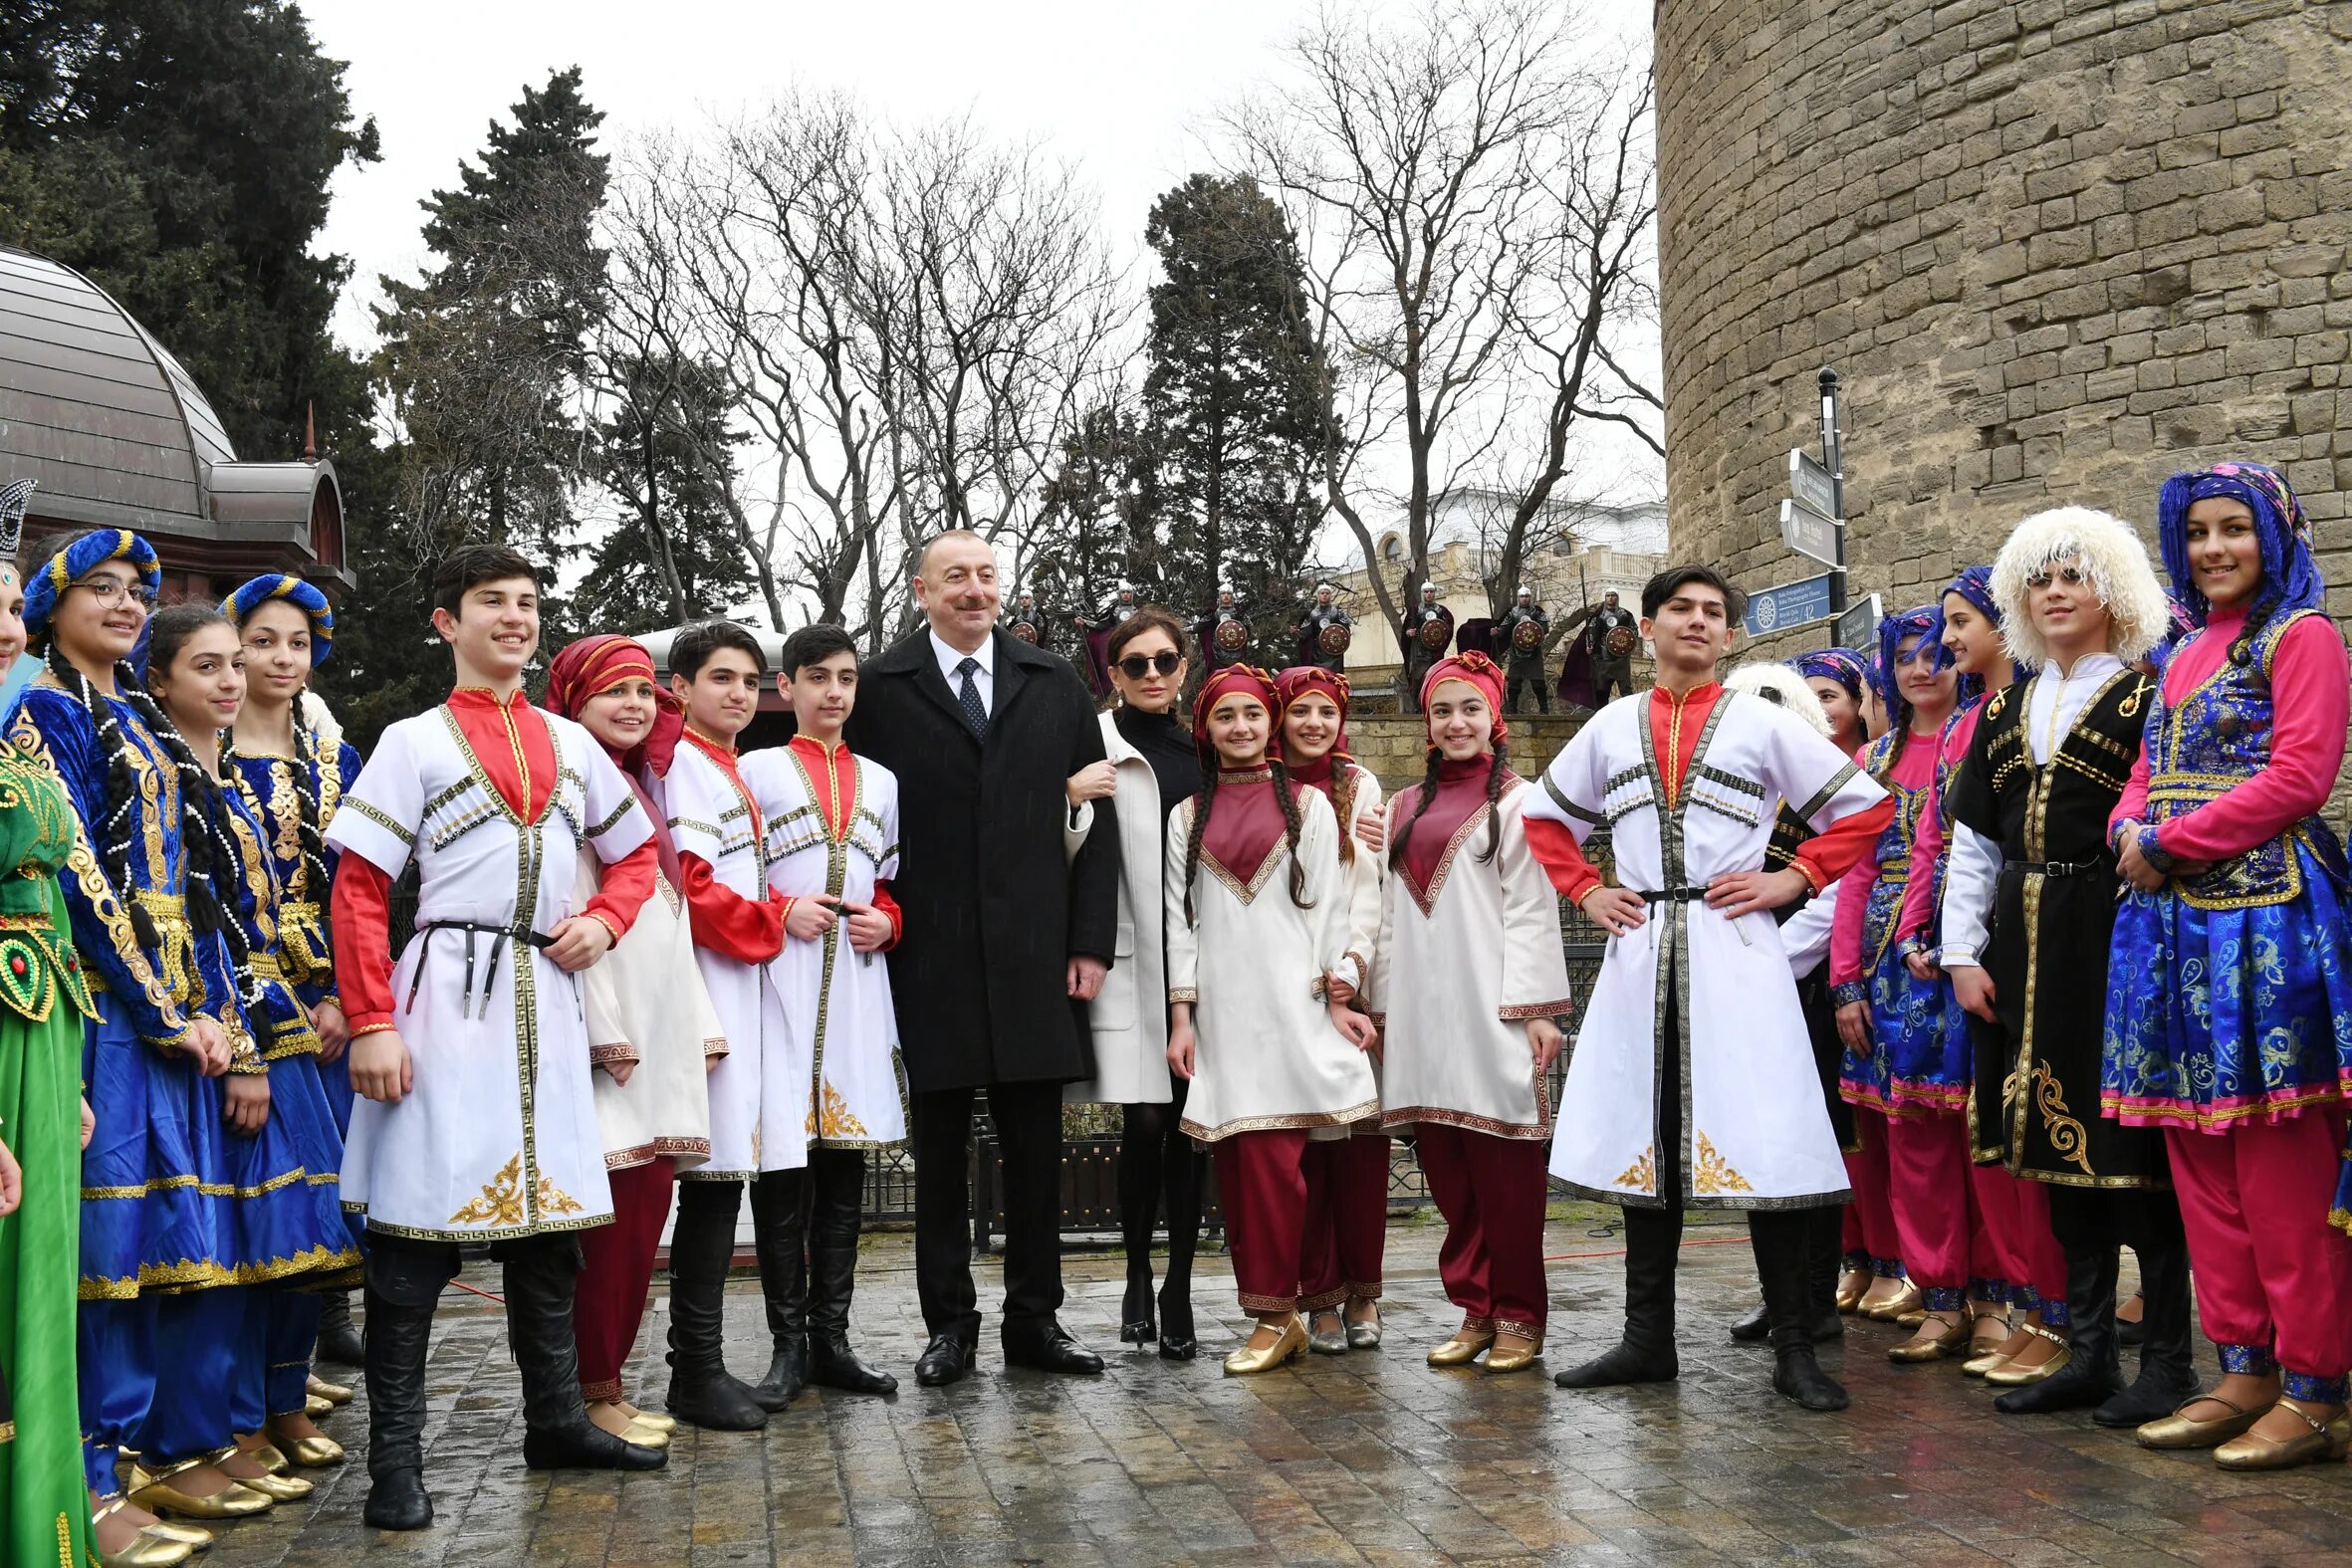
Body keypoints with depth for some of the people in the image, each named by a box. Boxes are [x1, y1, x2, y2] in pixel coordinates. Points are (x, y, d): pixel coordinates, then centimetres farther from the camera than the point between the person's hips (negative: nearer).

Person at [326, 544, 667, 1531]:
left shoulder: (570, 743, 12)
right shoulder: (415, 742, 0)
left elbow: (635, 851, 22)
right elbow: (359, 891, -5)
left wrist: (605, 921, 1)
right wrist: (369, 1025, -13)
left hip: (547, 996, 5)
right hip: (446, 994, -5)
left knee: (548, 1211, 12)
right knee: (419, 1225, -4)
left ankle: (557, 1420, 24)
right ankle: (395, 1457, 4)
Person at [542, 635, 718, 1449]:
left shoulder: (643, 788, 20)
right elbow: (572, 918, -13)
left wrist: (701, 1026, 16)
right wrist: (607, 1034, -17)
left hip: (664, 1040, 8)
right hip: (609, 1034, -8)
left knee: (646, 1213, 7)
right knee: (614, 1218, -6)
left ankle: (612, 1384, 15)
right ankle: (595, 1393, 3)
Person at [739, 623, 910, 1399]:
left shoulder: (880, 781, 17)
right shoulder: (755, 769, 5)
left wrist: (886, 921, 0)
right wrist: (783, 910, -11)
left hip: (858, 979, 4)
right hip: (782, 979, -4)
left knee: (846, 1160, 5)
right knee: (785, 1158, -7)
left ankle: (831, 1339, 11)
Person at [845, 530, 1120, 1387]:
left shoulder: (1055, 685, 8)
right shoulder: (880, 689, 1)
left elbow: (1097, 820, 7)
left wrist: (1090, 942, 1)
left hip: (1034, 956, 2)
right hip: (928, 959, -2)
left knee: (1035, 1147, 8)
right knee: (940, 1147, 7)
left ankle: (1035, 1319, 20)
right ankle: (950, 1323, 18)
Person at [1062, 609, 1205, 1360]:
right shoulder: (1095, 745, -2)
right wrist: (1071, 799, -21)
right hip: (1130, 958, -4)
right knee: (1145, 1123, -5)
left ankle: (1179, 1291, 11)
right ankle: (1138, 1277, 15)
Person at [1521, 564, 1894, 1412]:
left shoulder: (1763, 724, 5)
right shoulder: (1611, 727, 13)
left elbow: (1866, 805, 5)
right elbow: (1547, 817, 24)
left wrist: (1791, 880, -3)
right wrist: (1585, 892, 10)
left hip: (1734, 951, -3)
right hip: (1638, 953, 3)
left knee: (1763, 1143, -7)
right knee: (1643, 1142, 7)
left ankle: (1793, 1350, 1)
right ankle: (1647, 1340, 16)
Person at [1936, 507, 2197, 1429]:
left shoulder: (2145, 697, -1)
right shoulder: (2005, 714, 16)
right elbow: (1972, 843, 15)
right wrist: (1961, 953, 6)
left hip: (2114, 938, -6)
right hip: (2026, 945, 6)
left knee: (2126, 1138, -5)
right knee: (2054, 1144, 8)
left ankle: (2167, 1359, 6)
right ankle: (2089, 1353, 16)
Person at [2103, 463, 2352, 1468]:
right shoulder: (2184, 655, 21)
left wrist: (2170, 845, -12)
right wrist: (2131, 831, -2)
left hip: (2265, 914, -8)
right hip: (2175, 920, 8)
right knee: (2198, 1155, 8)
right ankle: (2244, 1371, 16)